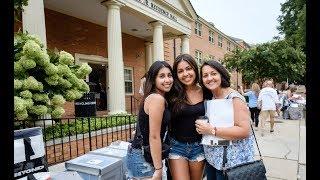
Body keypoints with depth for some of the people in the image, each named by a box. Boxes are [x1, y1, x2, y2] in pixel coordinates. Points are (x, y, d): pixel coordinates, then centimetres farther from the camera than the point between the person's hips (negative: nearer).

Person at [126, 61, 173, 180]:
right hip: (142, 158, -9)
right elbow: (154, 137, -21)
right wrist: (158, 169, -16)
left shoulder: (153, 97, 8)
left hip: (140, 155, 9)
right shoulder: (157, 98, -19)